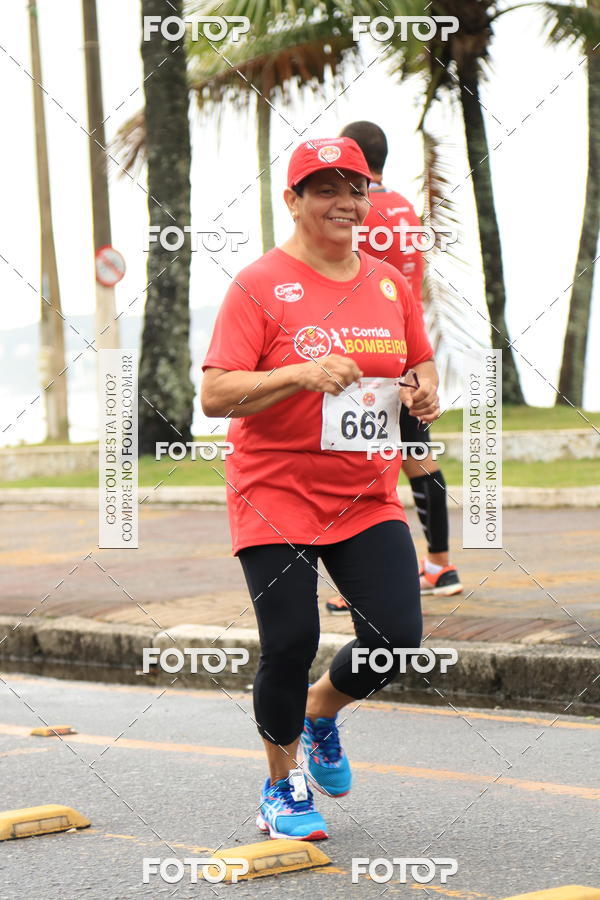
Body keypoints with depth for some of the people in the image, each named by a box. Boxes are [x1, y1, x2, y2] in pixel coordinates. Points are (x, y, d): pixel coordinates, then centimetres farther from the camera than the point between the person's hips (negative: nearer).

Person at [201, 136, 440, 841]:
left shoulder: (389, 283, 9)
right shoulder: (259, 286, -8)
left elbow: (419, 361, 23)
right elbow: (215, 394, -14)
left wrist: (423, 388, -1)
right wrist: (304, 373, -26)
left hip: (368, 496, 5)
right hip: (276, 494, -5)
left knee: (397, 634, -5)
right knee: (290, 642, -6)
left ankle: (321, 713, 28)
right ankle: (283, 785, 19)